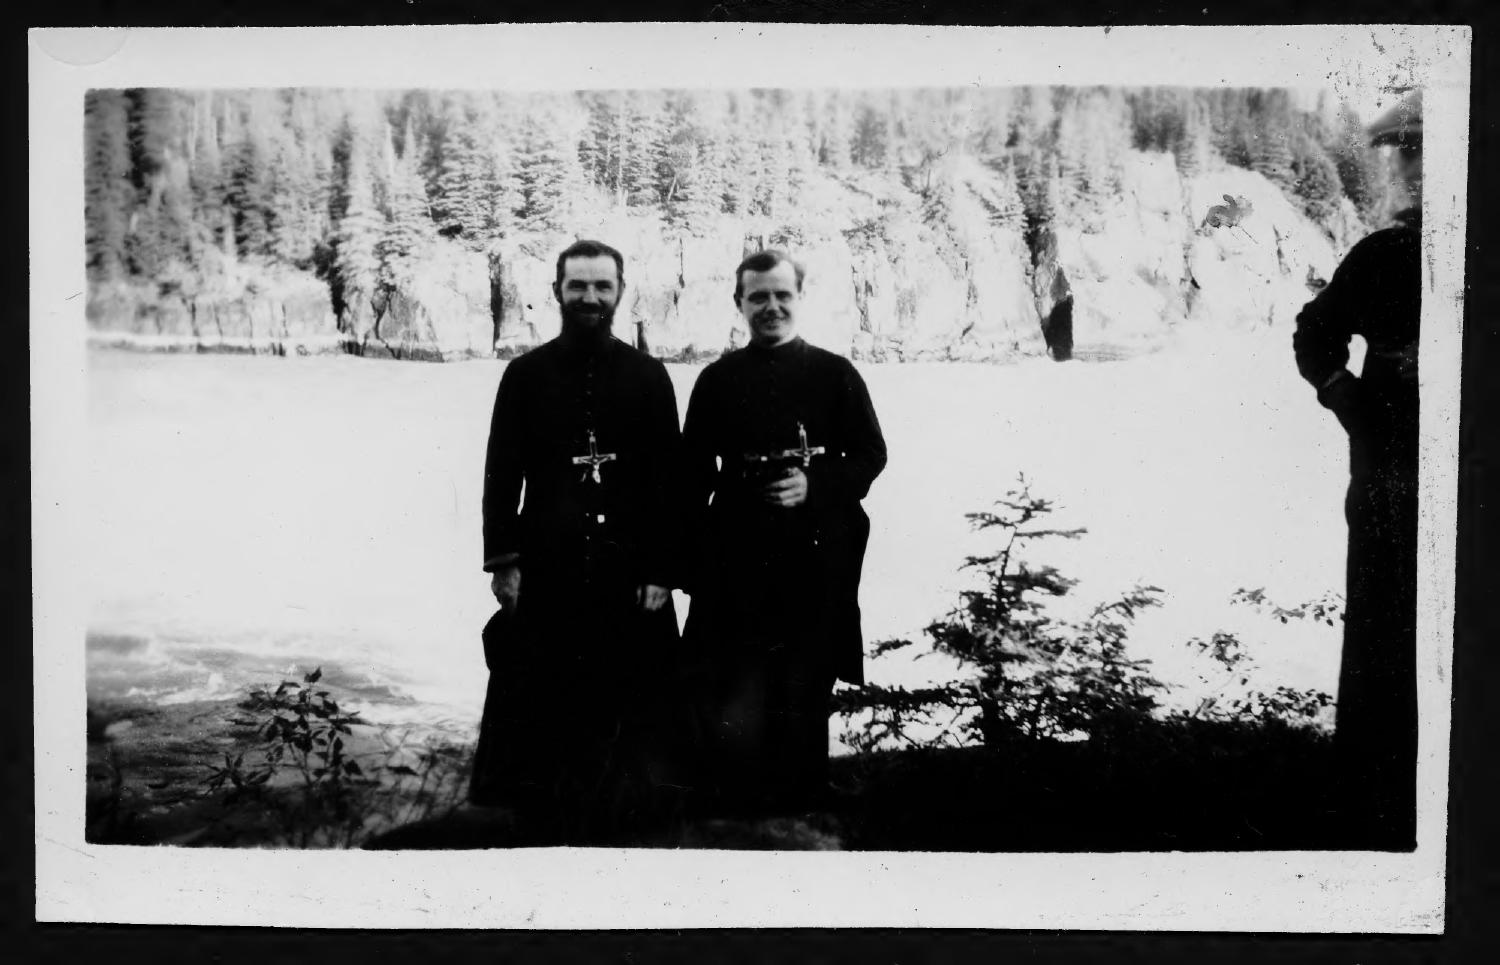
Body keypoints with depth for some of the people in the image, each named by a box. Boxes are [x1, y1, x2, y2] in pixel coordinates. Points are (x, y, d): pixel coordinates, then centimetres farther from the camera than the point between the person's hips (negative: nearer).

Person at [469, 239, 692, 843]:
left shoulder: (647, 376, 5)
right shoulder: (526, 374, 5)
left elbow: (669, 478, 3)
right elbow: (502, 472, 5)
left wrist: (662, 569, -3)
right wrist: (503, 560, -2)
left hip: (628, 571, 0)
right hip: (545, 569, 0)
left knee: (625, 700, 3)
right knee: (537, 701, 3)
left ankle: (617, 815, 16)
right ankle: (543, 817, 16)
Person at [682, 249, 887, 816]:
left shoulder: (835, 375, 7)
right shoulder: (718, 381, 9)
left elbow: (871, 455, 6)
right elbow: (693, 473, 9)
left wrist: (816, 486, -11)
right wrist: (689, 559, 3)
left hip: (816, 561, 0)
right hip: (737, 562, 0)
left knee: (804, 698, 7)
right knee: (736, 701, -3)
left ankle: (802, 809, 20)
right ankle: (736, 812, 8)